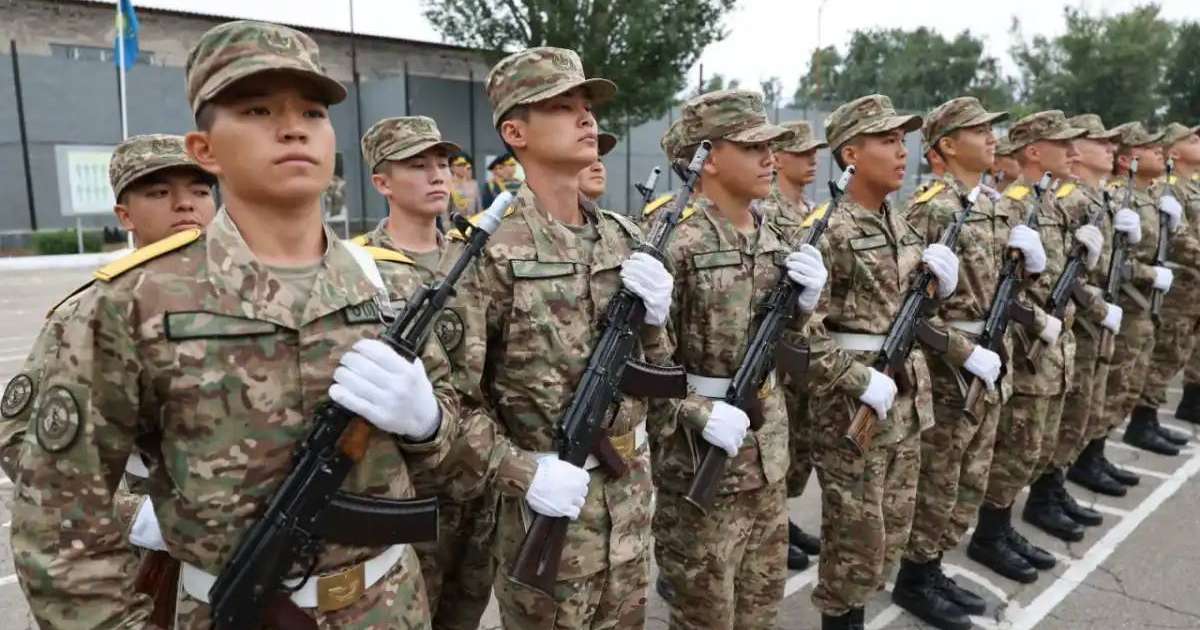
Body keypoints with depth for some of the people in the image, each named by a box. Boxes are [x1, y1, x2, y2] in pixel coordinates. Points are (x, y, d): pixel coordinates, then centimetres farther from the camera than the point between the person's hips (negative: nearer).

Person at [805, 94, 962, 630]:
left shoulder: (901, 225, 9)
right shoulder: (829, 231, -16)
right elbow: (804, 332, -20)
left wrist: (940, 283, -2)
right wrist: (862, 380, -23)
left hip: (906, 392, 8)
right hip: (853, 400, -8)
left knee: (893, 529, 18)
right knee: (857, 534, 5)